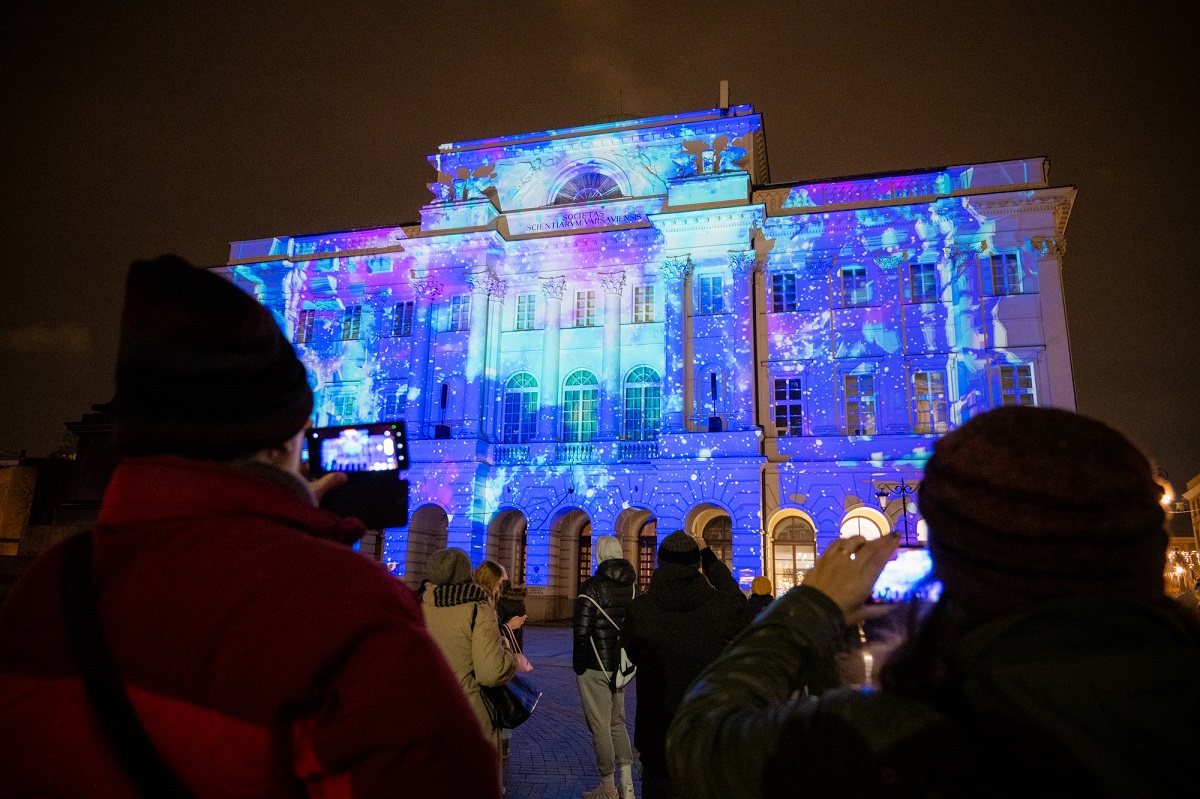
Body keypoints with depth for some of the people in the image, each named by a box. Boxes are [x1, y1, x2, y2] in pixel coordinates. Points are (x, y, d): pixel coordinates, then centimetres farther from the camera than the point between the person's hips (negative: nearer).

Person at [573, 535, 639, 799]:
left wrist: (578, 664, -5)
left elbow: (581, 631, -19)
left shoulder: (592, 587, -16)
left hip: (595, 667, -6)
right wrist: (628, 657, 17)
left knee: (600, 726, 4)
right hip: (621, 666, 7)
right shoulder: (633, 587, 4)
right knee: (617, 722, 19)